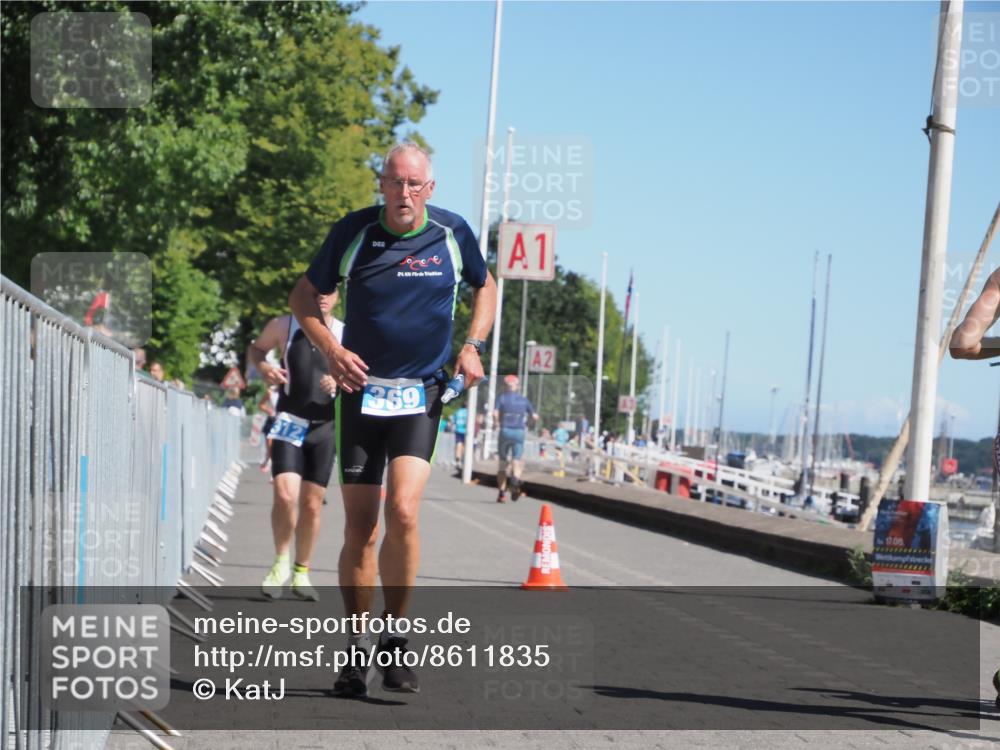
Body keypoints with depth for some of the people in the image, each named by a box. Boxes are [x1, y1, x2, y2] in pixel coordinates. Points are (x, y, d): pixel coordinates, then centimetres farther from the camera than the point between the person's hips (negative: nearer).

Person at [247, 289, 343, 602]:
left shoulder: (345, 335, 2)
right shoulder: (284, 326, 1)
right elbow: (256, 348, 16)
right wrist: (263, 366, -5)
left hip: (325, 426, 1)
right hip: (289, 423, -1)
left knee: (312, 505, 6)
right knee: (285, 495, -17)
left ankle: (301, 573, 21)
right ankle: (281, 562, 5)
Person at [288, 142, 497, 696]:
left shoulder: (453, 233, -1)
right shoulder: (353, 232, -3)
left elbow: (485, 287, 17)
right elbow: (303, 296, 7)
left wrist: (472, 347, 2)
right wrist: (331, 348, -9)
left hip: (420, 395, -1)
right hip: (360, 390, 1)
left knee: (402, 511, -18)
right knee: (359, 526, 1)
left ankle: (395, 639, -2)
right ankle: (357, 647, 15)